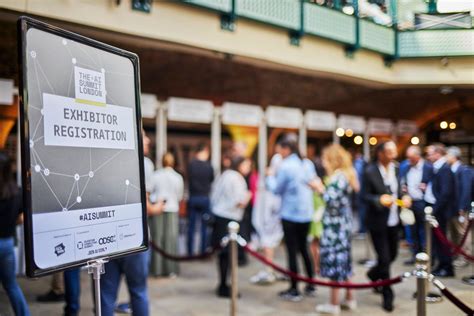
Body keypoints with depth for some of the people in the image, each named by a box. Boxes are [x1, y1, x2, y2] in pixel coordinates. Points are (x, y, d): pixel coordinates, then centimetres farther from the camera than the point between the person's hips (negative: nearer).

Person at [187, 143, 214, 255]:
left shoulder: (191, 164, -8)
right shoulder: (209, 166, -9)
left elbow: (189, 179, 3)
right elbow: (212, 180, 4)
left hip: (193, 197, 1)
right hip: (205, 198, -1)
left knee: (191, 226, 9)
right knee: (205, 226, 8)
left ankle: (190, 251, 12)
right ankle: (204, 251, 10)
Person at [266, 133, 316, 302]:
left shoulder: (285, 166, -14)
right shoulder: (308, 164, 6)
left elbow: (276, 189, -6)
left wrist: (270, 177, 9)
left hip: (290, 214, -7)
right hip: (306, 213, 7)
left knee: (292, 251, 1)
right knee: (304, 249, 17)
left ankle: (294, 290, 6)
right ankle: (310, 286, 22)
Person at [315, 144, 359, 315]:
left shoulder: (337, 177, -18)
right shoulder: (346, 174, 12)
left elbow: (333, 201, -23)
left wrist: (321, 189, -11)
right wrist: (324, 189, 7)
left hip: (335, 225, -10)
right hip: (343, 223, 10)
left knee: (334, 259, -3)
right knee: (343, 258, 16)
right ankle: (349, 298, 25)